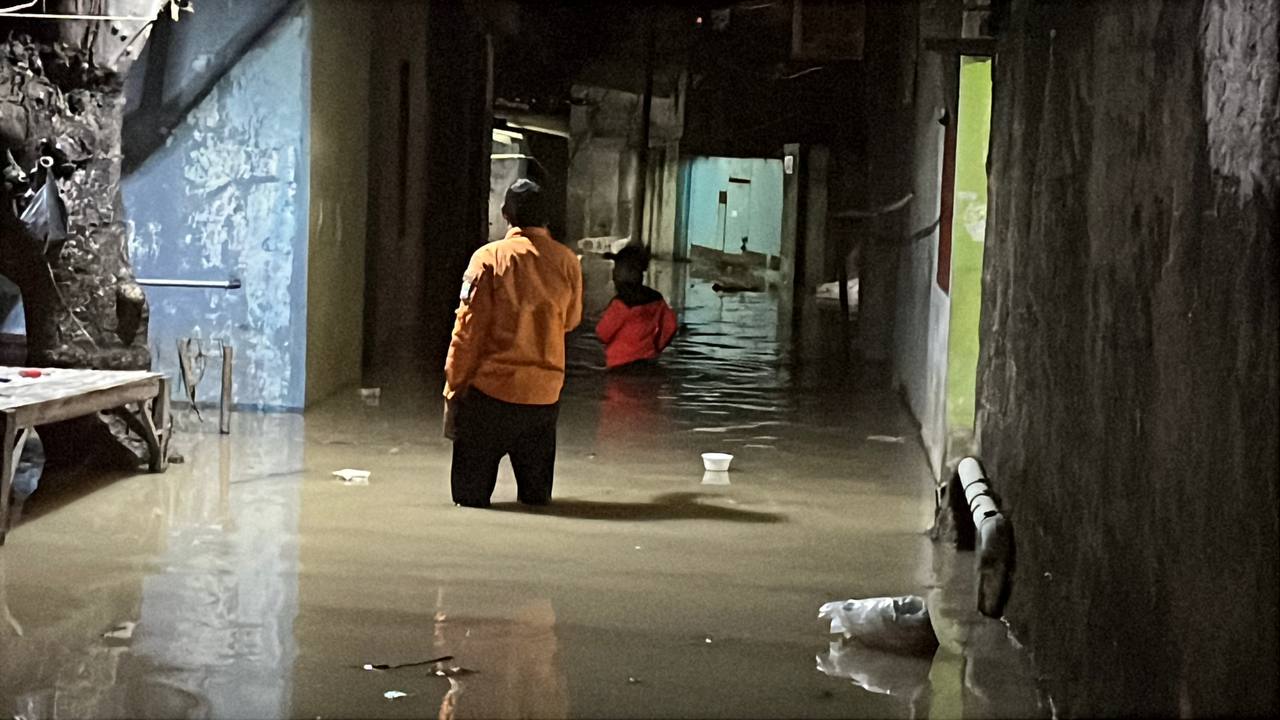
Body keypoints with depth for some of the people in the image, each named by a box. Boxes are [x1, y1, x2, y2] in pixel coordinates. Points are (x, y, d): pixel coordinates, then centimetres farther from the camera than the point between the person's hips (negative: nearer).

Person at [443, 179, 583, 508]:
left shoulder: (490, 257, -8)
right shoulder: (567, 261, 1)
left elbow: (468, 328, -8)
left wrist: (454, 385, -2)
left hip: (492, 386, -3)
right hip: (545, 392, 3)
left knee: (471, 492, 5)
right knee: (536, 489, 14)